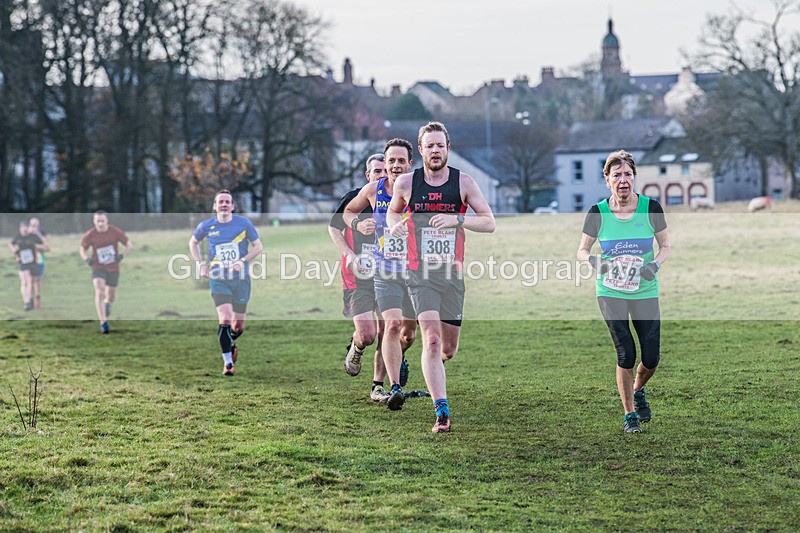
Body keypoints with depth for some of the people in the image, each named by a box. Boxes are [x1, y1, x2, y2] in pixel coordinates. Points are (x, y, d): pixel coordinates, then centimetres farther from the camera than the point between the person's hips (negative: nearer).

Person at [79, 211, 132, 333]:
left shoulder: (116, 232, -12)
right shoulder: (90, 235, -11)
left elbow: (129, 245, -2)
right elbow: (82, 249, 6)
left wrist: (122, 256, -19)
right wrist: (87, 259, -14)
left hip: (113, 269, 1)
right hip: (98, 268, -1)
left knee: (111, 296, 12)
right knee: (99, 293, -21)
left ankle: (107, 303, 53)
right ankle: (103, 323, -21)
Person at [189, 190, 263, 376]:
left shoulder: (244, 223, -4)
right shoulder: (206, 226, -1)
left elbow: (258, 246, 3)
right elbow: (193, 243, 18)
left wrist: (243, 261, -13)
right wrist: (200, 264, 5)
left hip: (241, 279, 1)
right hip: (218, 279, -1)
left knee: (238, 326, 7)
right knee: (225, 319, -19)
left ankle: (231, 344, 42)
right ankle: (227, 363, -10)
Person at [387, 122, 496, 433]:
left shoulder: (463, 182, -1)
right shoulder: (406, 183, 1)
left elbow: (489, 223, -2)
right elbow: (393, 210, 21)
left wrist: (457, 220, -19)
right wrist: (394, 225, -2)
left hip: (453, 273, 1)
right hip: (420, 274, -1)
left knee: (448, 349, 9)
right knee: (432, 339, -18)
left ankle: (433, 368, 47)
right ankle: (441, 411, -18)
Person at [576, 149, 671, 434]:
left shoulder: (651, 208, -7)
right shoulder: (598, 213, -8)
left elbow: (665, 246, 6)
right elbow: (582, 250, 4)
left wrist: (655, 264, -15)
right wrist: (593, 260, -19)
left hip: (645, 292, 1)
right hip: (611, 293, -1)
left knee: (651, 358, -1)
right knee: (626, 355, -9)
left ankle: (638, 391, 33)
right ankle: (629, 414, 9)